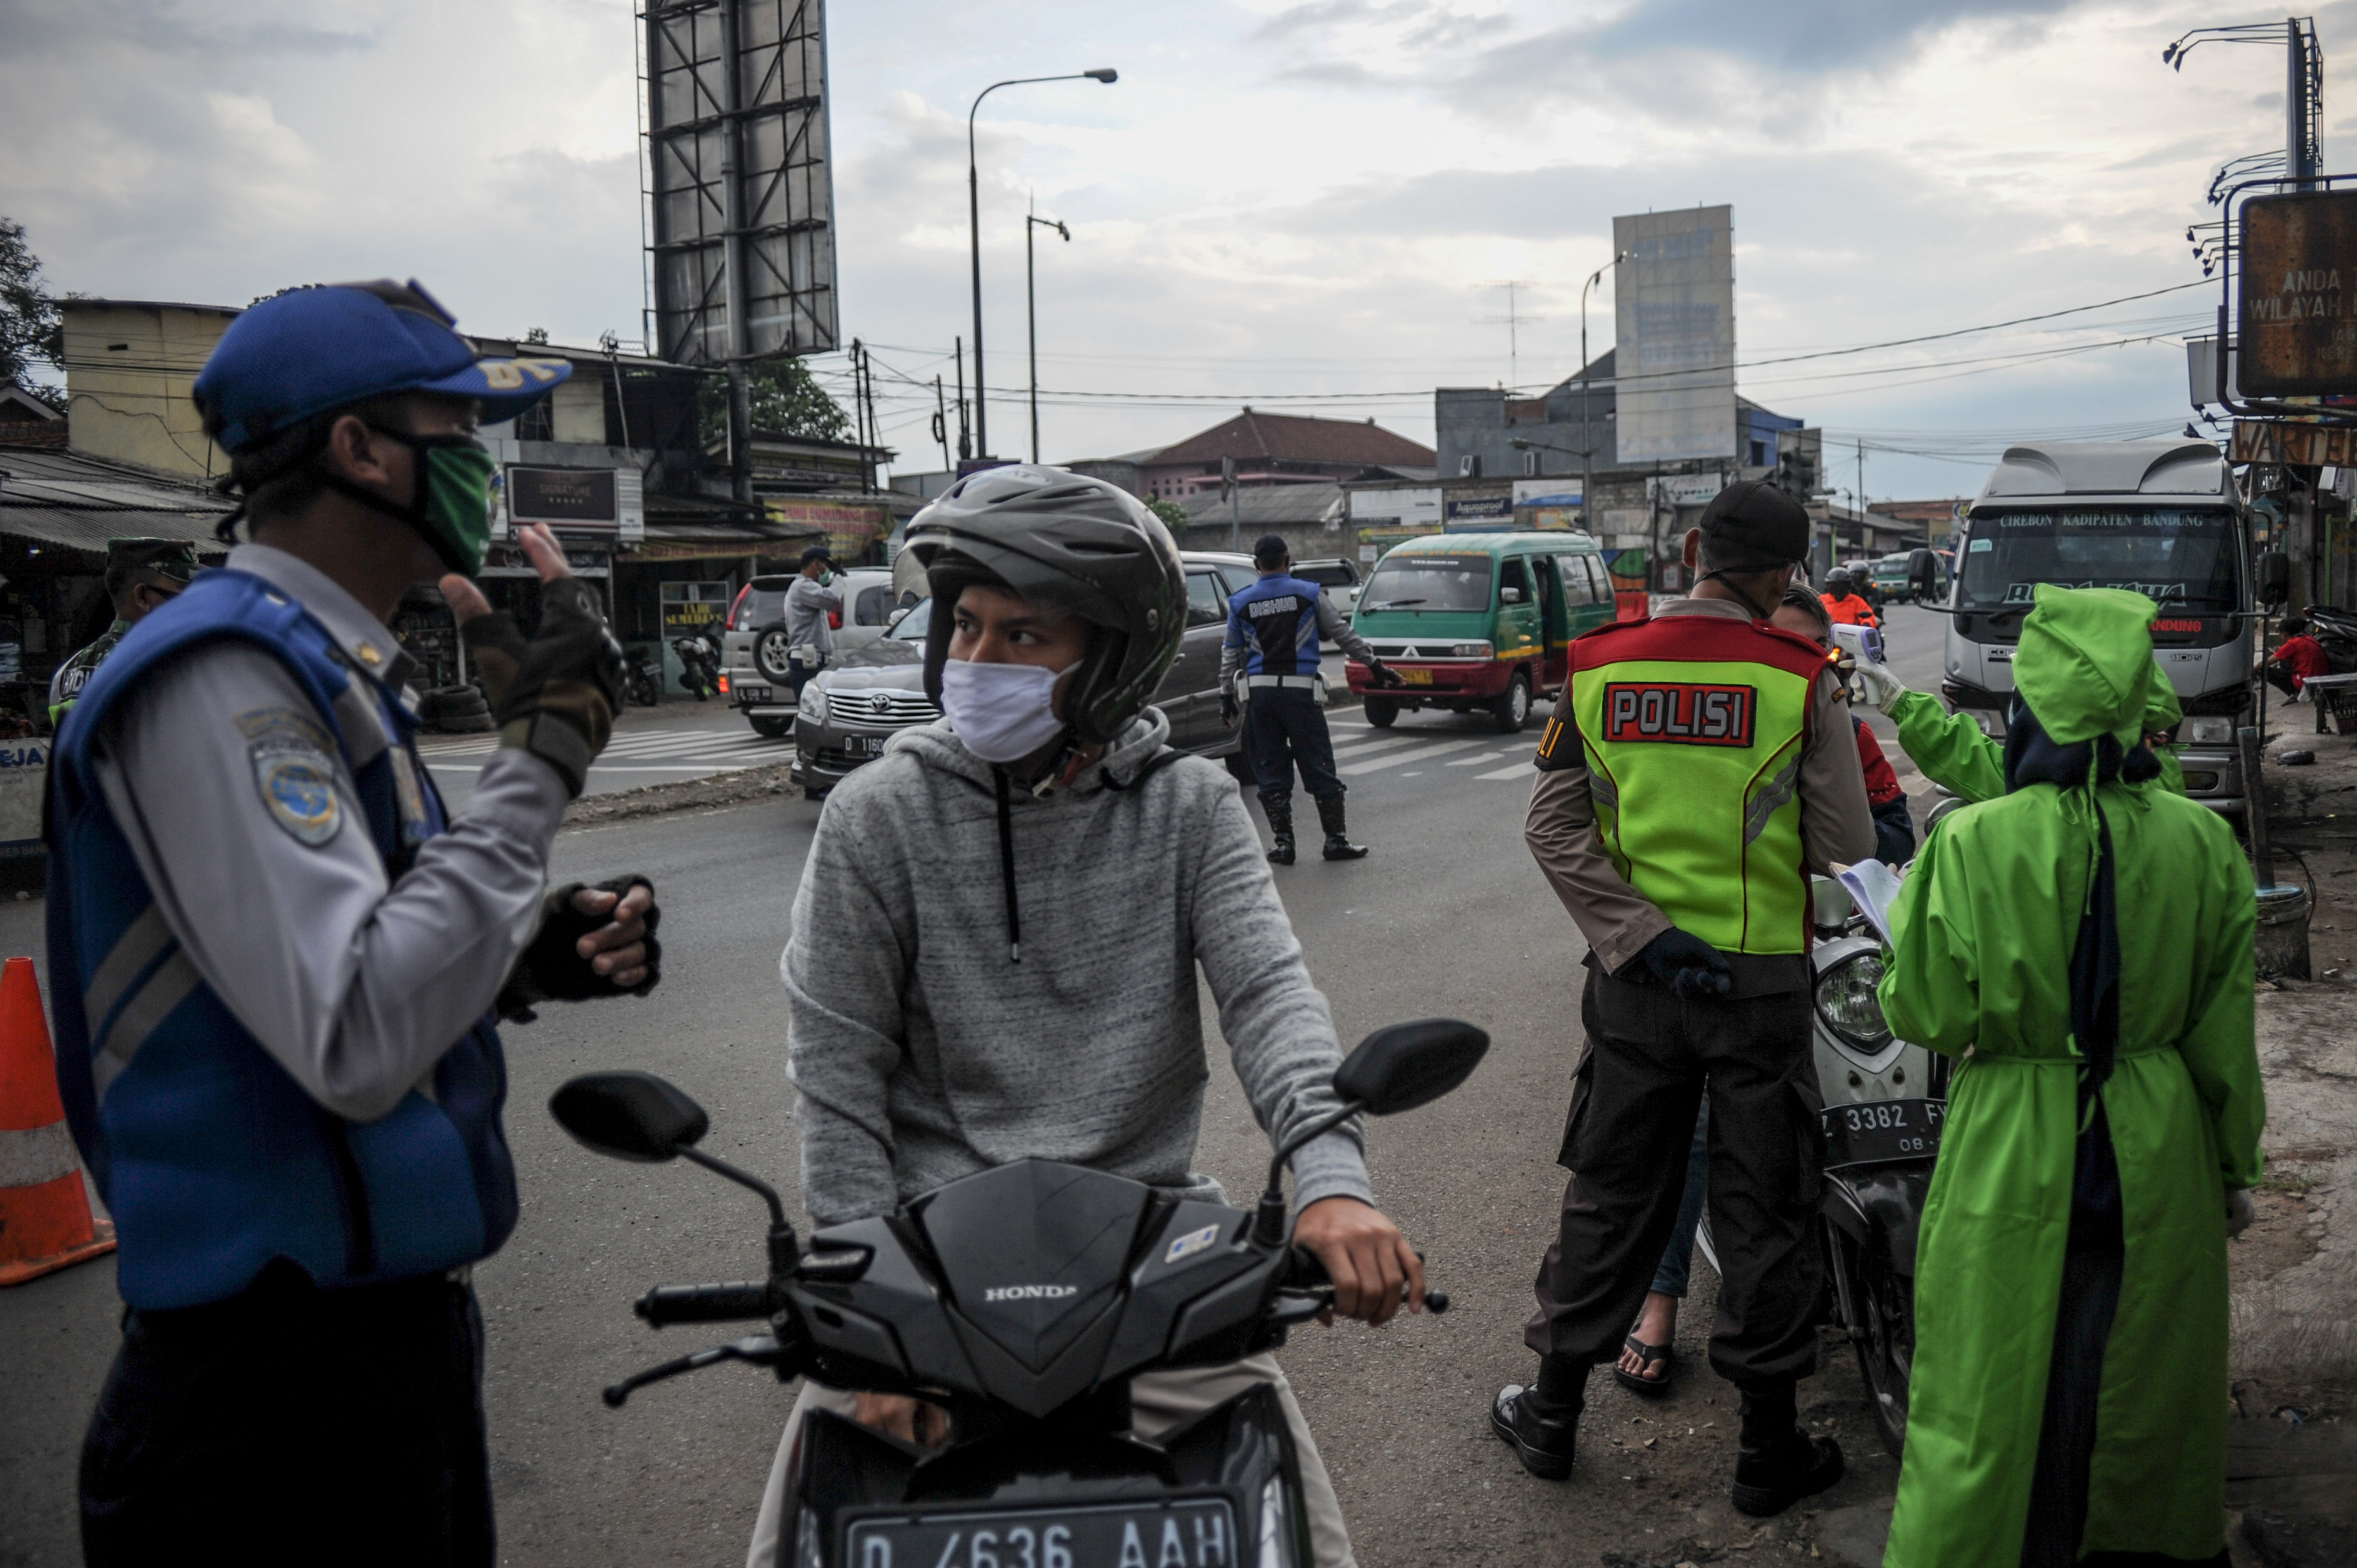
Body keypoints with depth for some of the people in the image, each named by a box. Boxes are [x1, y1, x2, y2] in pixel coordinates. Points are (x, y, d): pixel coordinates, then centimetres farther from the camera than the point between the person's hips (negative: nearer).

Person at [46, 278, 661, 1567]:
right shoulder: (219, 682, -20)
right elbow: (356, 1045, -31)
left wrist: (535, 958, 1)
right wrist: (541, 756, -26)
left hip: (393, 1307, 10)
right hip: (293, 1367, -10)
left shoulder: (329, 673, 12)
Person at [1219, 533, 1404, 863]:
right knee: (1319, 767, 4)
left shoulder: (1240, 603, 6)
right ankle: (1336, 839, 7)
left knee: (1270, 771, 7)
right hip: (1300, 690, -2)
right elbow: (1343, 634, 4)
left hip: (1260, 691, 2)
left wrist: (1226, 694, 19)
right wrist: (1375, 665, 12)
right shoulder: (1309, 594, 1)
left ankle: (1282, 843, 6)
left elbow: (1231, 652, 12)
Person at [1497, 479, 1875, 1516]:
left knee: (1609, 1194, 15)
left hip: (1633, 974, 3)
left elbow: (1555, 828, -6)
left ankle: (1554, 1410, 26)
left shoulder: (1598, 667, -3)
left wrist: (1645, 937, -9)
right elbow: (1848, 851, -8)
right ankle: (1769, 1446, 20)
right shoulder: (1802, 681, -11)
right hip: (1765, 982, -2)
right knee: (1763, 1208, 9)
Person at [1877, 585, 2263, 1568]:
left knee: (1997, 1398, 10)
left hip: (2014, 1158, -3)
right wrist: (2236, 1165, 12)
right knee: (2149, 1379, 22)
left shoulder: (1971, 843, -18)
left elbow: (1925, 1015, -11)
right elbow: (2224, 1031, 0)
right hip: (2162, 1155, 3)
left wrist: (1908, 910, 6)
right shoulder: (2200, 842, -8)